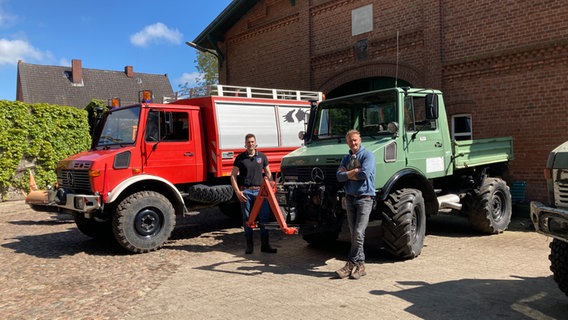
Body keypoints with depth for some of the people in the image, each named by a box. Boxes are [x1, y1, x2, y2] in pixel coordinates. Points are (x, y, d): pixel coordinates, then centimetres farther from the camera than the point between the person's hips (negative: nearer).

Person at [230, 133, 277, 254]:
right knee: (247, 218, 4)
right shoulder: (240, 158, 3)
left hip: (260, 191, 2)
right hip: (245, 192, -1)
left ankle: (265, 245, 6)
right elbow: (233, 176, 3)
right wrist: (237, 192, -6)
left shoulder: (262, 156, 9)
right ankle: (249, 245, 12)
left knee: (264, 217, -2)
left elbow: (268, 173, 16)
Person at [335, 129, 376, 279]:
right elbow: (339, 176, 2)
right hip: (350, 198, 6)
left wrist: (347, 174, -5)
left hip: (364, 198, -6)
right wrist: (355, 171, -9)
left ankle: (351, 264, -2)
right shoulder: (346, 158, 15)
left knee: (358, 233, -10)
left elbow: (364, 174, -19)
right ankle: (359, 265, 12)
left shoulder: (367, 155, -3)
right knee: (354, 233, 6)